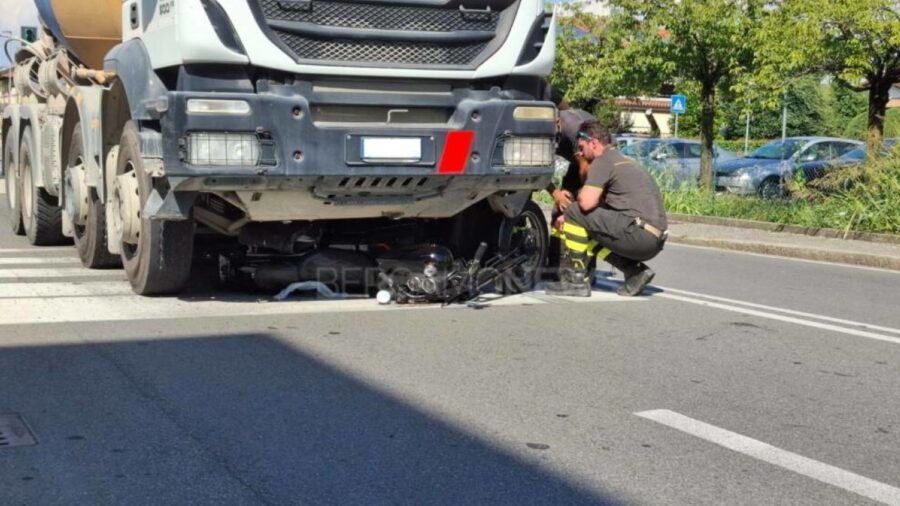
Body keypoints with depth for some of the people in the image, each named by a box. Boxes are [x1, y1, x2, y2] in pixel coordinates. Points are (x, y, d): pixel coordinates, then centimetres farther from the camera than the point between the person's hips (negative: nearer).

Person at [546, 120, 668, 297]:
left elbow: (587, 202, -17)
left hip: (639, 234, -10)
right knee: (592, 235, 26)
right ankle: (636, 271, 12)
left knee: (576, 212, -5)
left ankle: (574, 280, -2)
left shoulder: (603, 162, -5)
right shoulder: (625, 161, 25)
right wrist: (566, 218, 21)